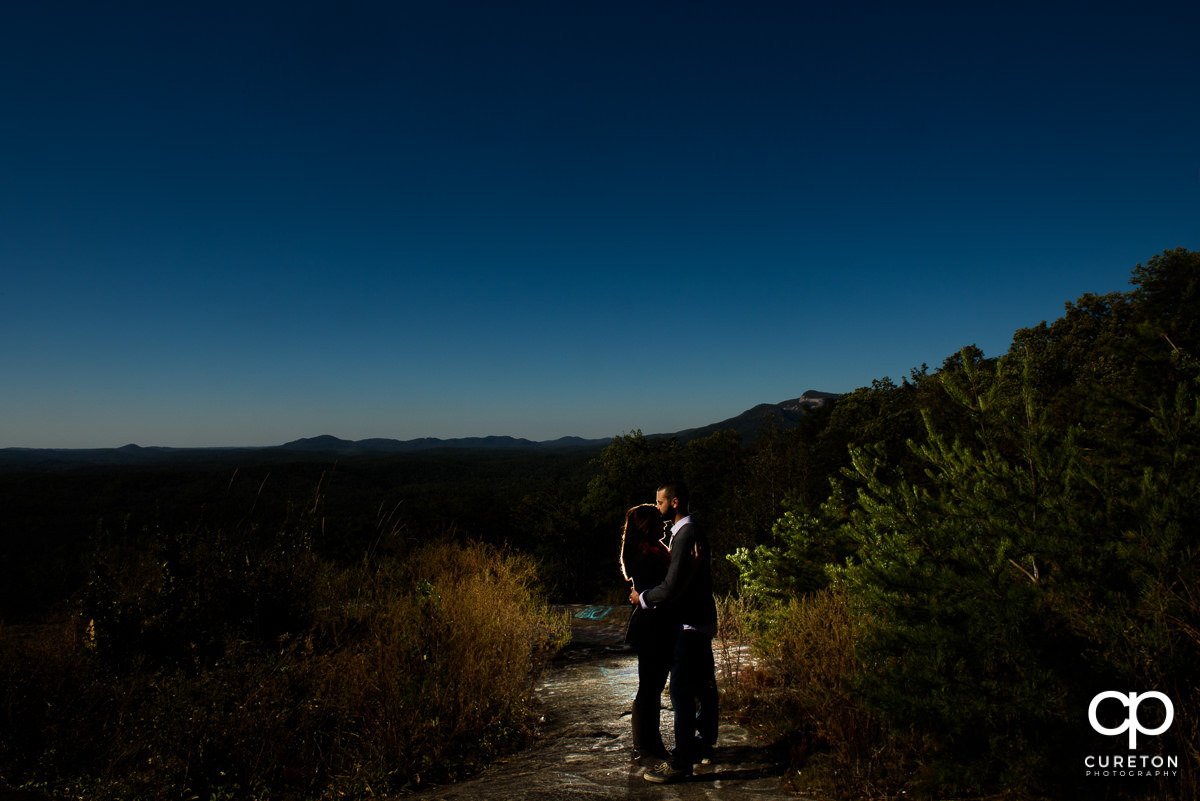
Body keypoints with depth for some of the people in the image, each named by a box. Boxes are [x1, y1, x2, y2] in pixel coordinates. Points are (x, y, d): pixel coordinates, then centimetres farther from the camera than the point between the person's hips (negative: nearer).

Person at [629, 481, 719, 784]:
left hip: (692, 625, -11)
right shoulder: (690, 532, 12)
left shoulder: (686, 536, -21)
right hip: (701, 621, 11)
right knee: (703, 686, 18)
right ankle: (704, 746, 31)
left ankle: (681, 762, -2)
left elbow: (671, 588, -24)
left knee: (681, 691, -7)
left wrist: (642, 598, -9)